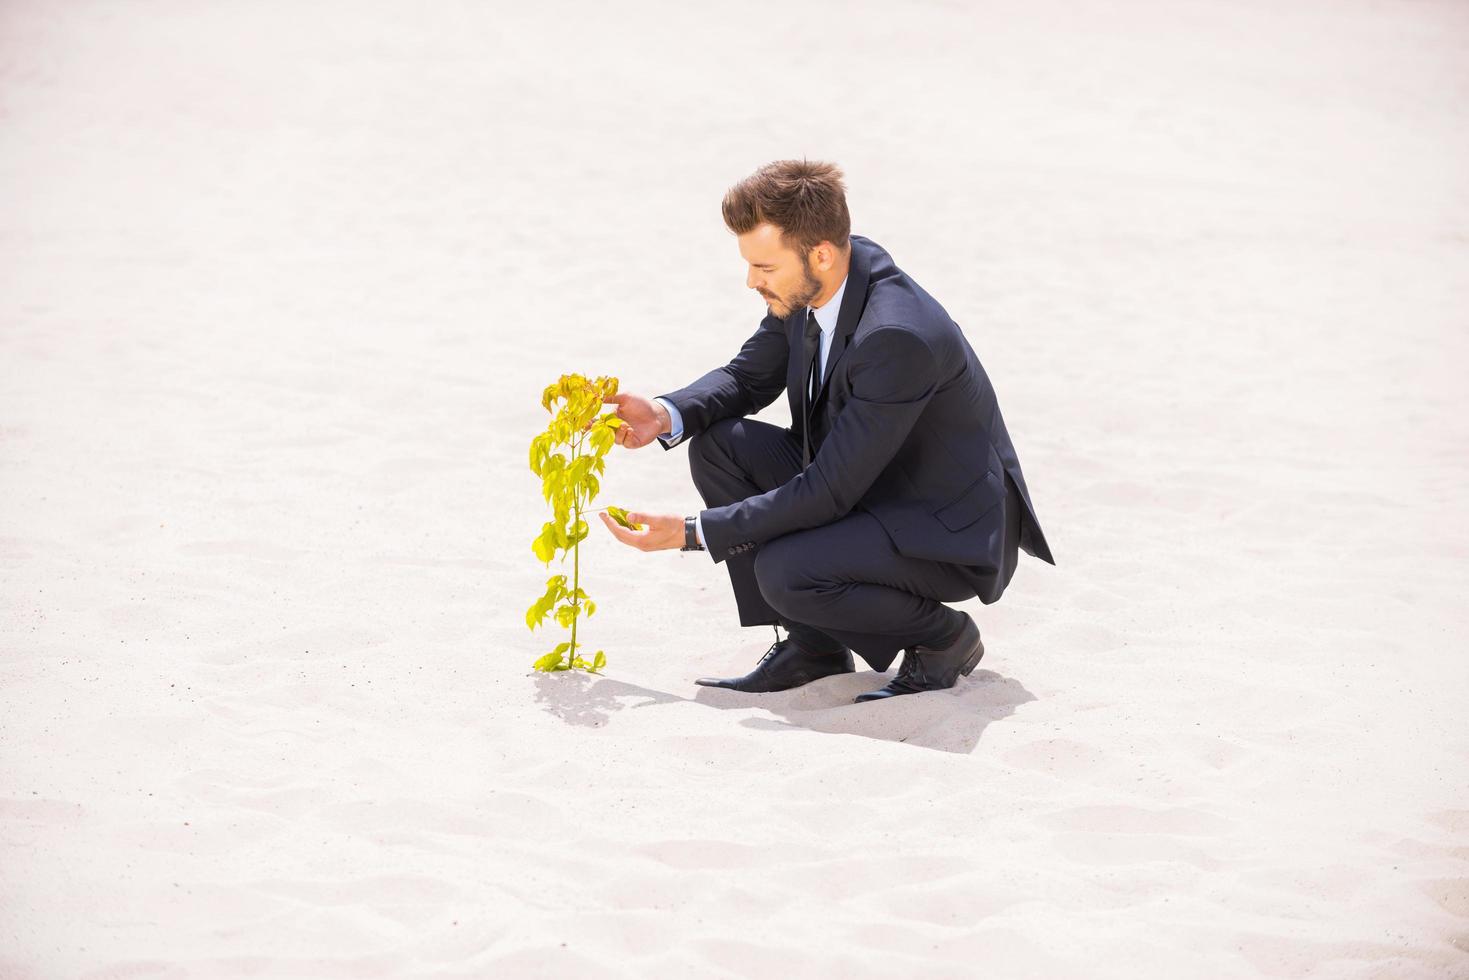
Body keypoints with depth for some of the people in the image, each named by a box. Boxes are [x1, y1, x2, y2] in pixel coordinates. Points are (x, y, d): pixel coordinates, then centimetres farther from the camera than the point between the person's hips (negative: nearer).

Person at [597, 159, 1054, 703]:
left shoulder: (899, 336, -33)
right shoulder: (806, 285, -8)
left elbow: (829, 493, -29)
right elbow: (748, 376, 8)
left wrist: (691, 533, -28)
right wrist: (667, 415, -14)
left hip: (956, 532, -9)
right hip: (860, 489, 9)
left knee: (784, 572, -30)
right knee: (717, 444, -5)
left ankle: (944, 637, -2)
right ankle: (812, 643, 3)